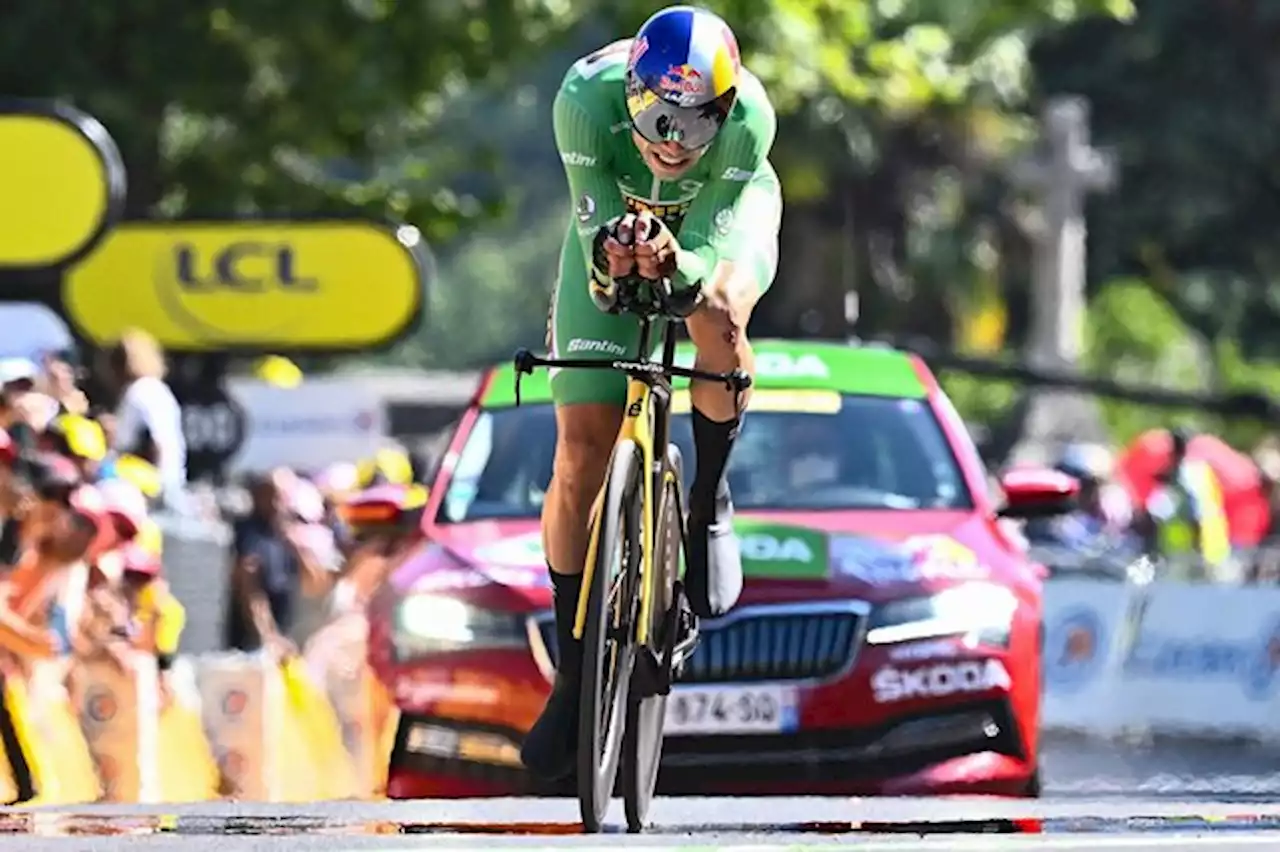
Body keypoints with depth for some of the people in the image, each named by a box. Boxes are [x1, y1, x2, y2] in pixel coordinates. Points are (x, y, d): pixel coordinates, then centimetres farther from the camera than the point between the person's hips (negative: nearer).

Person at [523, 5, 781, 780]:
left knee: (719, 314, -39)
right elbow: (595, 218, -29)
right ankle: (573, 675, 9)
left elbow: (709, 245, -34)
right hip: (617, 217, 1)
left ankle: (711, 503, -11)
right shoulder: (589, 97, -37)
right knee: (581, 455, -6)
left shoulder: (749, 116, -37)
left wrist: (678, 265, -57)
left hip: (719, 217, -1)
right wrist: (611, 256, -52)